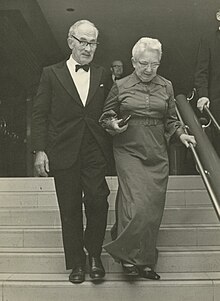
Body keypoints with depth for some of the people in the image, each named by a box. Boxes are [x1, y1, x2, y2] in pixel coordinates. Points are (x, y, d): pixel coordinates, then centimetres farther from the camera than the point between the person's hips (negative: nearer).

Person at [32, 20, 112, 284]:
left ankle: (94, 254, 17)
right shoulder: (51, 74, 4)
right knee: (70, 210, 7)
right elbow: (39, 114, 0)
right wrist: (40, 150, -6)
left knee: (98, 203, -7)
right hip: (64, 153, -1)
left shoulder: (102, 75, 11)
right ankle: (76, 262, 22)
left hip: (95, 153, 2)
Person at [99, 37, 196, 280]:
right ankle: (128, 255, 9)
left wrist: (181, 134, 0)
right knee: (137, 206, -12)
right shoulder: (120, 86, 2)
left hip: (157, 155, 3)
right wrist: (114, 125, -12)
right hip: (129, 151, -3)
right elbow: (105, 116, 9)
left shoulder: (166, 87, 10)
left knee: (153, 208, 5)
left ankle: (144, 261, 19)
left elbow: (170, 119, 17)